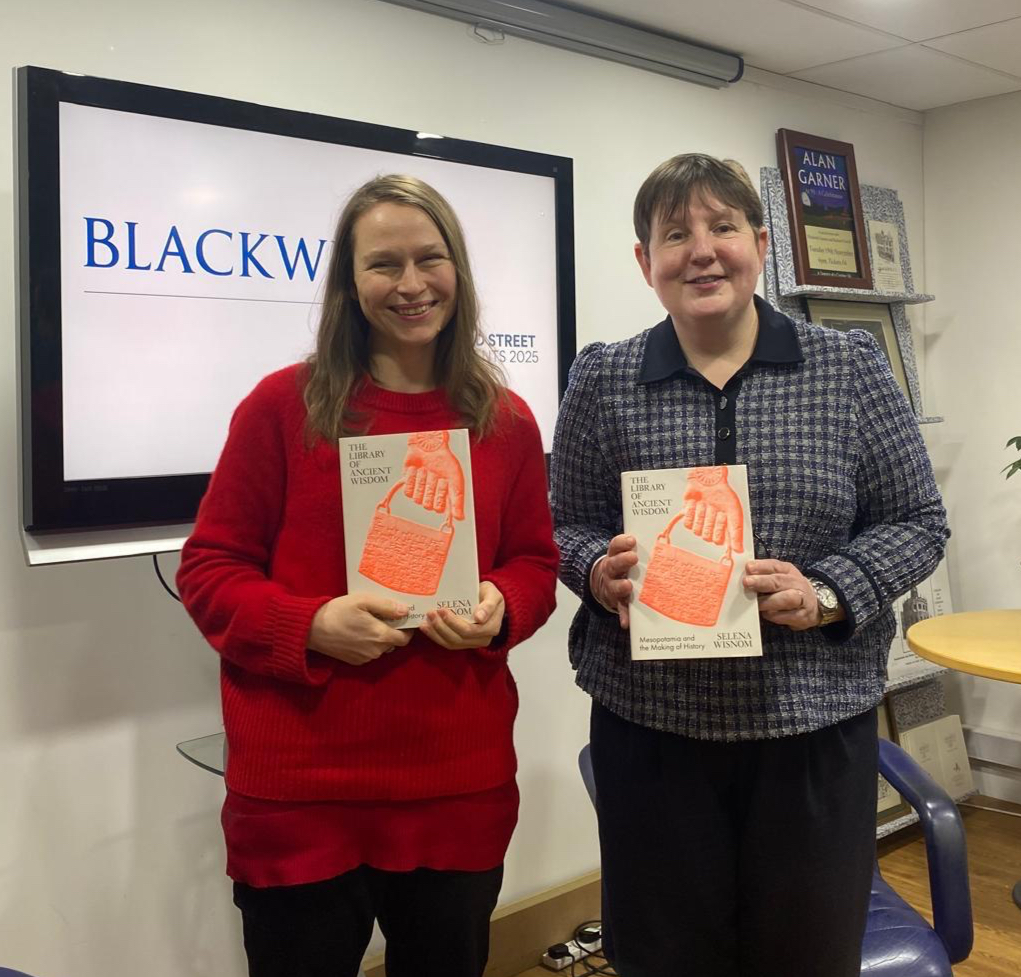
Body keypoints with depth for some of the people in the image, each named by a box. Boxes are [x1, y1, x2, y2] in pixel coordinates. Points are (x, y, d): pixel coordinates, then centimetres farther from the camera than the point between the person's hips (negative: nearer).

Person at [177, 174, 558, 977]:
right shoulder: (282, 405, -6)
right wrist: (311, 625, -20)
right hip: (301, 792, -2)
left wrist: (499, 610, -11)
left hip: (460, 788, 3)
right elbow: (209, 569, -3)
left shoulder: (506, 420, 4)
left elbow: (536, 562, 12)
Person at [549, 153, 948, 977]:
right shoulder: (603, 379, 1)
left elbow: (917, 522, 3)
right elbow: (568, 525, 8)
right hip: (650, 725, 0)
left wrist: (827, 593, -14)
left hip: (815, 720, 1)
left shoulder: (851, 368, 0)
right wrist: (599, 570, -14)